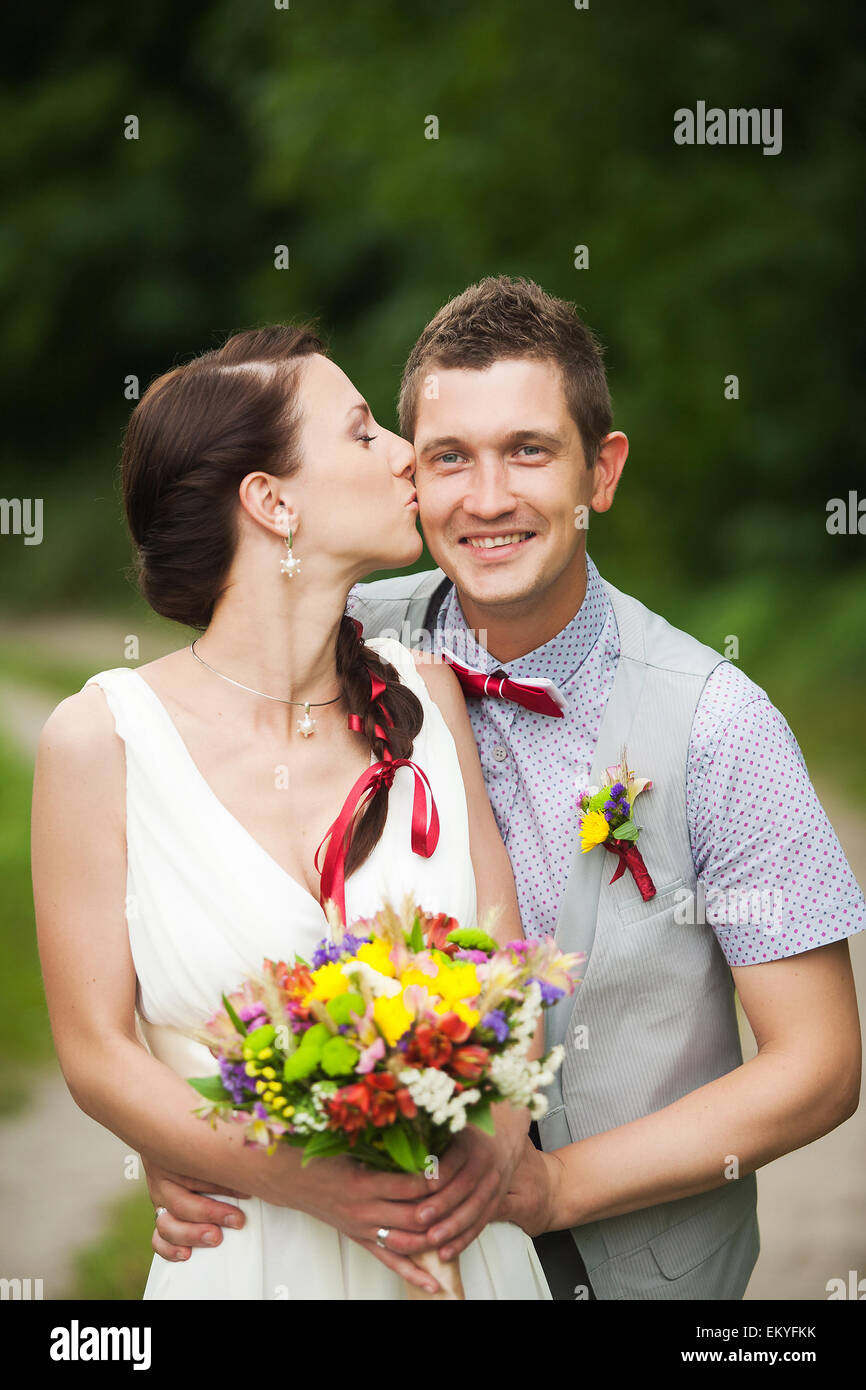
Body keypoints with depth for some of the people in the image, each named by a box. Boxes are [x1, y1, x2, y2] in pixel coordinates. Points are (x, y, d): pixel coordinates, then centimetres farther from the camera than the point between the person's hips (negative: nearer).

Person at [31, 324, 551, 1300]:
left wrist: (501, 1127, -17)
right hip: (251, 1256, -3)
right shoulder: (103, 739, -10)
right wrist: (310, 1184, -20)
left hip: (463, 1246, 3)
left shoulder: (424, 696, 0)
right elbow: (95, 1053, -8)